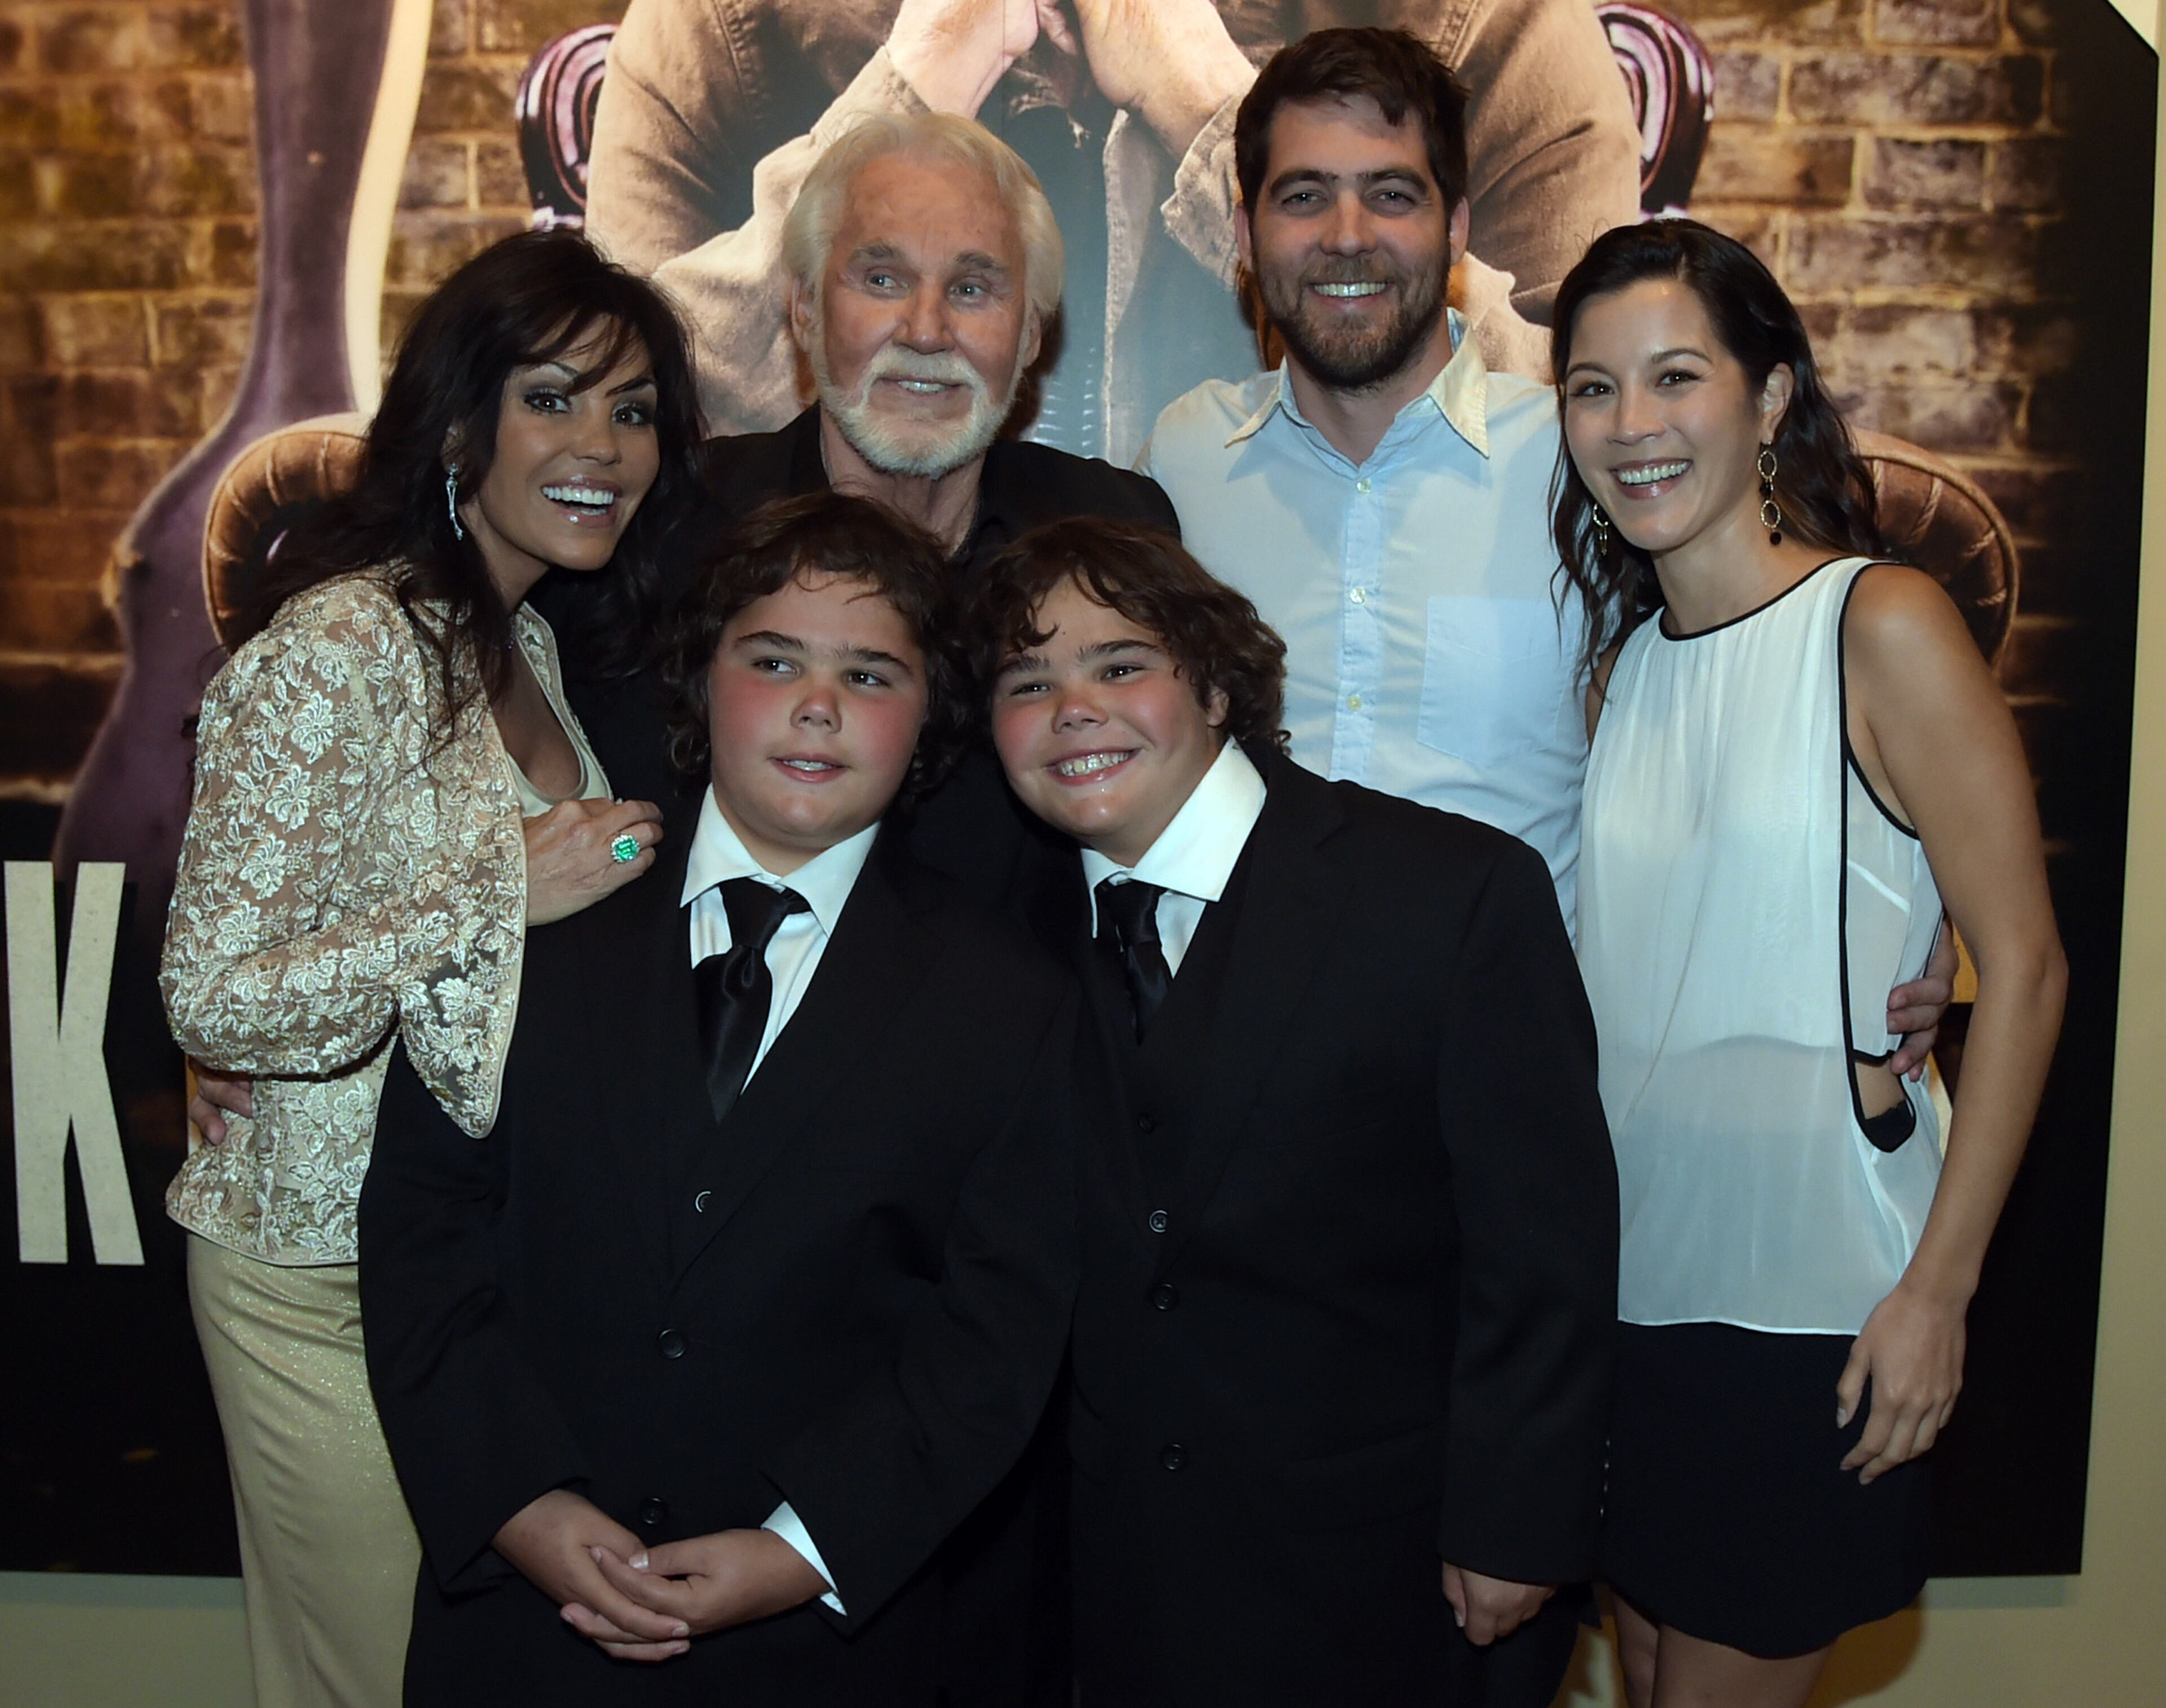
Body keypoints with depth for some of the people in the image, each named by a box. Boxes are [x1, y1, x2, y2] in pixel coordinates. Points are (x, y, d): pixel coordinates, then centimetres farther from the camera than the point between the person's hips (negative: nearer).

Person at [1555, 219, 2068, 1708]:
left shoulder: (1883, 625, -11)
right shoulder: (1624, 660, 7)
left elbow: (2023, 962, -12)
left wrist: (1939, 1289, -15)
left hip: (1813, 1292, -5)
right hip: (1634, 1277, 6)